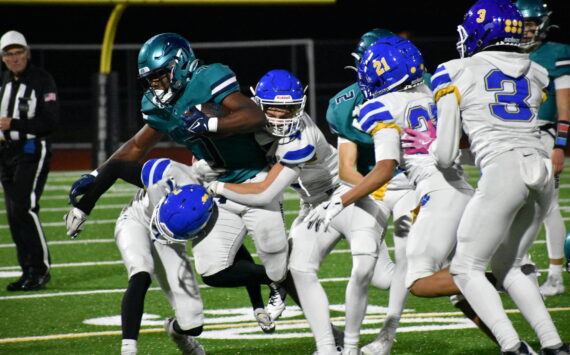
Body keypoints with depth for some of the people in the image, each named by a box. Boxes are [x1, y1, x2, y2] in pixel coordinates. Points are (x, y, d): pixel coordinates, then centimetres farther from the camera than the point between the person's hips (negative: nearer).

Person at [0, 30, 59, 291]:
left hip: (33, 150, -7)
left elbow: (50, 122, -13)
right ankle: (28, 270, 13)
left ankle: (41, 268, -8)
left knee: (24, 209, -16)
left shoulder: (41, 80, -8)